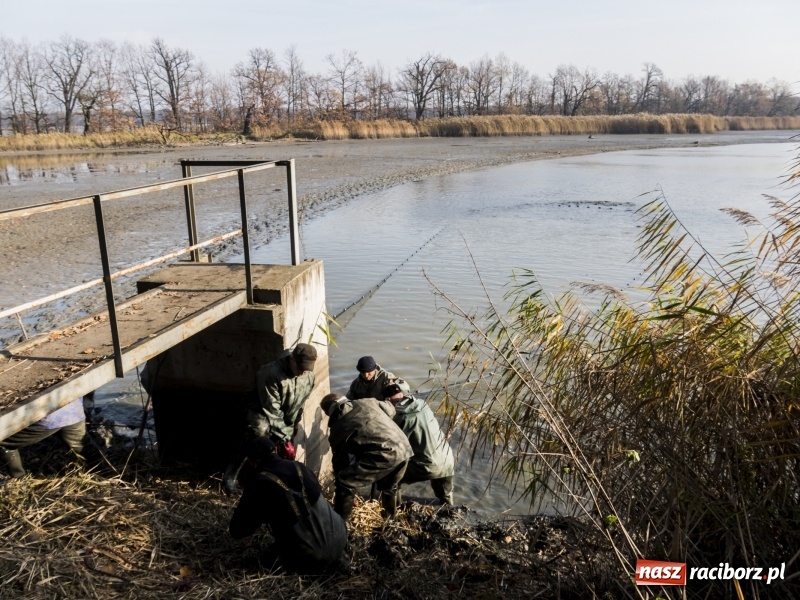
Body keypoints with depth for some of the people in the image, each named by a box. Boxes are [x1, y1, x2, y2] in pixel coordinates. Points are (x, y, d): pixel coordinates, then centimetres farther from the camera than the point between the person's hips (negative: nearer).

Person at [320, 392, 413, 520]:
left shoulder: (337, 427, 13)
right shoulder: (367, 402, 22)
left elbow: (340, 460, 19)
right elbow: (390, 410, 39)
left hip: (384, 453, -7)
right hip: (404, 448, 7)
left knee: (344, 483, 7)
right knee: (389, 486, 35)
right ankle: (390, 517, 54)